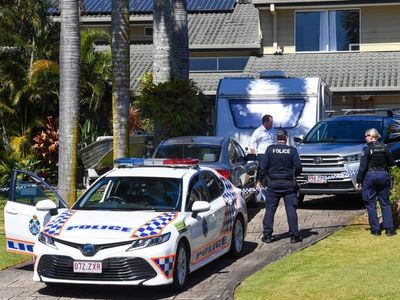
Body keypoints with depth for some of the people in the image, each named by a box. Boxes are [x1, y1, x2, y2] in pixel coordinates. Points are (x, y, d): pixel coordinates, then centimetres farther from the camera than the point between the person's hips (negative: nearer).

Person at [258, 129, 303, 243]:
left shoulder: (270, 149, -3)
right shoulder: (292, 150, -4)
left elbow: (263, 167, -3)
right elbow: (298, 167, -5)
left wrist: (263, 179, 10)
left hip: (273, 184, 0)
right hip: (288, 184, 0)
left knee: (270, 209, 5)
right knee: (291, 209, 3)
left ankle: (267, 235, 4)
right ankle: (294, 235, 3)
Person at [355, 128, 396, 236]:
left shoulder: (367, 149, -11)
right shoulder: (385, 147, 2)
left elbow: (362, 167, -12)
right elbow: (391, 163, 9)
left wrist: (358, 181, -7)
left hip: (370, 176, -4)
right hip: (384, 175, 4)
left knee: (371, 204, 6)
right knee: (385, 203, 11)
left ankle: (375, 229, 5)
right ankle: (389, 228, 4)